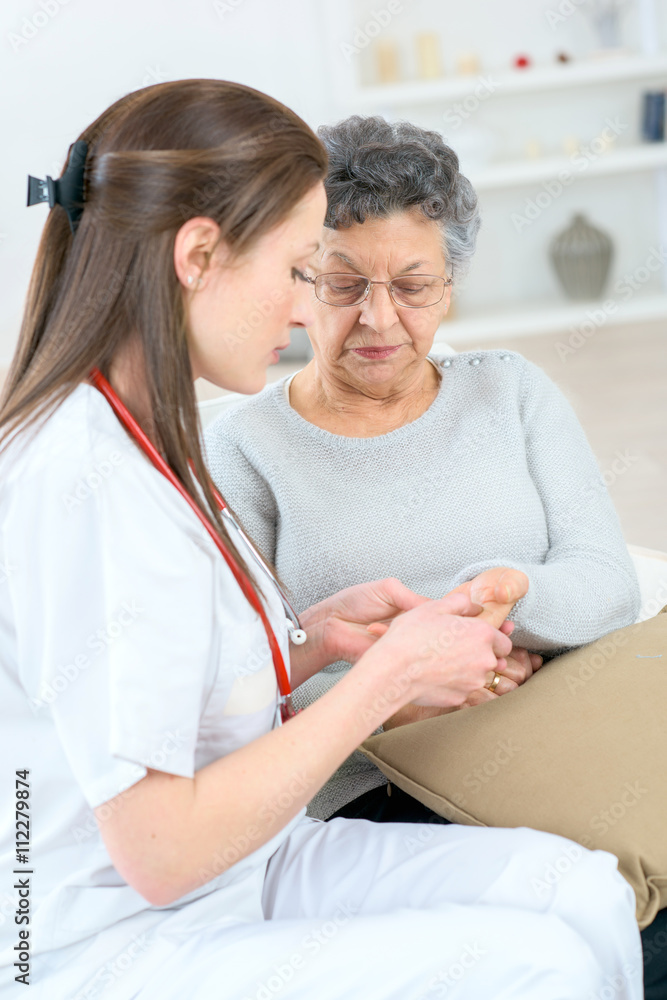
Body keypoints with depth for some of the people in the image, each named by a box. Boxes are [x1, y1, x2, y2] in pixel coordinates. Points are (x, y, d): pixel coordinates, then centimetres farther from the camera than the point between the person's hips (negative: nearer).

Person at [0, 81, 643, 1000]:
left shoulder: (140, 439, 6)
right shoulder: (89, 483, -25)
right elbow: (156, 850, -23)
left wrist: (318, 637, -1)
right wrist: (388, 677, -17)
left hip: (239, 872, 8)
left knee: (585, 895, -6)